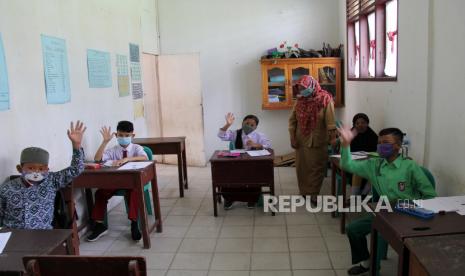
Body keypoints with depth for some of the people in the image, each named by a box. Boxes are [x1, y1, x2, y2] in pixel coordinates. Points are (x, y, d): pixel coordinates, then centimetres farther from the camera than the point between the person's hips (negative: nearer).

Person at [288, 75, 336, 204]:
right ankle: (304, 191, 26)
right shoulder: (299, 100, 3)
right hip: (301, 141, 4)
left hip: (318, 142, -4)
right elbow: (292, 120, 7)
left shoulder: (325, 99, -9)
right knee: (302, 168, 11)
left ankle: (314, 193, 15)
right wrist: (292, 138, 1)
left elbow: (330, 122, -13)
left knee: (317, 168, 4)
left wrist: (333, 139, -17)